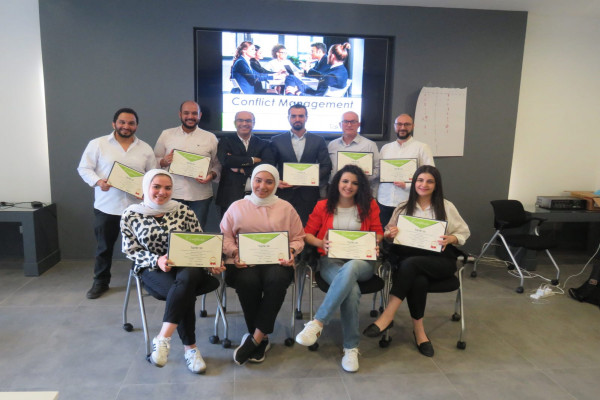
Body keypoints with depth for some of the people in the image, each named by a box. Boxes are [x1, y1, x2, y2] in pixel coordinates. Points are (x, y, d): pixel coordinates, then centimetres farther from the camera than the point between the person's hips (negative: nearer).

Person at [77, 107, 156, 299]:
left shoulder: (145, 148, 7)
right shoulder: (97, 144, 0)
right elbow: (84, 168, 2)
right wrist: (97, 181, -16)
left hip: (136, 207, 1)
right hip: (106, 207, -1)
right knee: (104, 247, 11)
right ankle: (100, 282, 28)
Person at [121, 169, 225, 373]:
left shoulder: (183, 211, 4)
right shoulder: (131, 215, 2)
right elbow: (131, 251, 2)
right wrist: (157, 260, -16)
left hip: (186, 266, 1)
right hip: (153, 270, -1)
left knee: (185, 280, -37)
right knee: (185, 293, -31)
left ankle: (163, 338, -33)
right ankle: (190, 348, -16)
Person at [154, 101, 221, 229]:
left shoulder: (210, 138, 6)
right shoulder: (166, 135, 8)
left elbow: (218, 164, 8)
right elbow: (154, 160, 12)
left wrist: (211, 175, -13)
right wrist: (164, 161, -11)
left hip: (200, 195, 0)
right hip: (173, 194, 1)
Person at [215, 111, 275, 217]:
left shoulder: (264, 144, 10)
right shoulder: (226, 141, 8)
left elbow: (269, 165, -7)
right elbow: (225, 160, -12)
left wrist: (241, 169, -11)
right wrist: (253, 160, -8)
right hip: (231, 197, -1)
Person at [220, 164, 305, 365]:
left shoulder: (286, 208, 16)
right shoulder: (237, 207, 16)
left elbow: (298, 238, 16)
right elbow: (225, 237, 14)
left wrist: (291, 251, -6)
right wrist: (234, 253, -6)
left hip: (277, 262, 0)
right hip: (244, 262, 0)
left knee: (277, 280, -36)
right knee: (248, 281, -35)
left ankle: (255, 339, -24)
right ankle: (262, 339, -14)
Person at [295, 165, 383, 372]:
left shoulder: (369, 205, 12)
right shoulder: (323, 206, 9)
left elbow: (378, 232, 17)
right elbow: (307, 233, 11)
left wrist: (373, 242, -7)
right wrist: (321, 243, -10)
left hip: (361, 261, 0)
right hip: (331, 261, 0)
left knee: (349, 269, -40)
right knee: (352, 289, -35)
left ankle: (317, 323, -37)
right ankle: (351, 347, -23)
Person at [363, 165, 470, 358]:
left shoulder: (446, 207, 9)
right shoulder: (403, 208, 12)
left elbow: (464, 232, 11)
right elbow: (388, 235, 12)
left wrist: (450, 239, -11)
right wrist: (389, 234, -12)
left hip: (440, 259, -1)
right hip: (411, 259, 1)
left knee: (409, 263, -35)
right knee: (418, 280, -35)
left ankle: (387, 315, -30)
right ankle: (419, 331, -17)